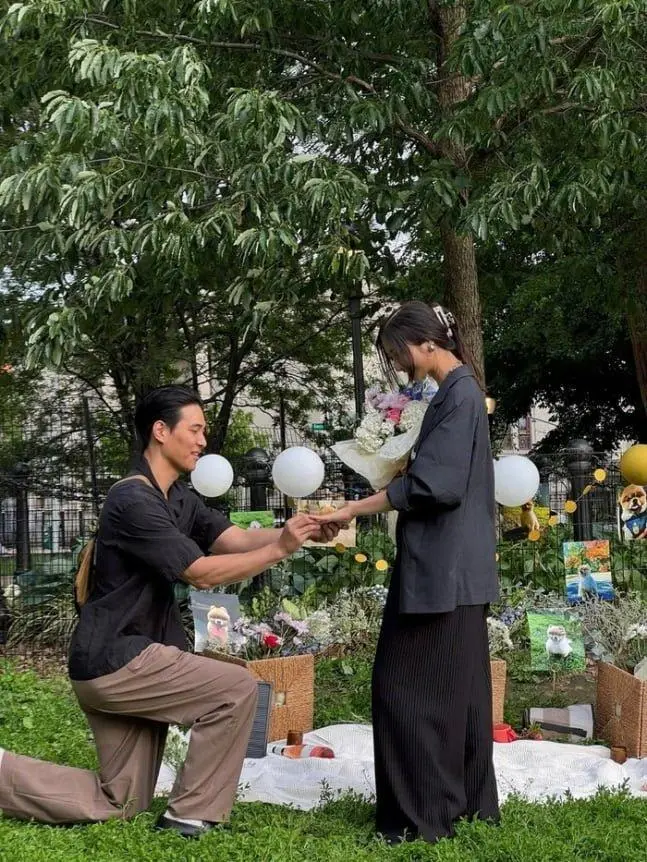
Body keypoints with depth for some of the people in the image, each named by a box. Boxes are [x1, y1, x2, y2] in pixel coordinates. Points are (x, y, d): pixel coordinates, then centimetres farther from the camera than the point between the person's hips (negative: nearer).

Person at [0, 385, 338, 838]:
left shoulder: (180, 499, 11)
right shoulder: (133, 501, -19)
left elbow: (237, 539, -2)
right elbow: (203, 574, -22)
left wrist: (299, 531, -16)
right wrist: (279, 550, -23)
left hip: (124, 658, 10)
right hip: (114, 661, -10)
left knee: (118, 804, 15)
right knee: (237, 689, -13)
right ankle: (192, 815, -2)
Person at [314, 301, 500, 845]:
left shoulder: (459, 395, -15)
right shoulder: (458, 392, 15)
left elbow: (432, 485, -21)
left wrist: (353, 510, -15)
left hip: (444, 568, -10)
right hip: (451, 567, 10)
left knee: (411, 687, -3)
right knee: (456, 689, 15)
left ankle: (424, 816, 4)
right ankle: (469, 803, 25)